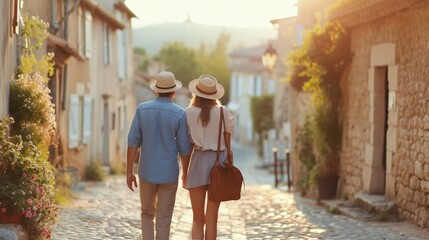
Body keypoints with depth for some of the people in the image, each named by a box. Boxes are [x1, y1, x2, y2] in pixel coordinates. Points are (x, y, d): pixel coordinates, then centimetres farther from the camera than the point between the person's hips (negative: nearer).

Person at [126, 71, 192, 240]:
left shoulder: (142, 109, -4)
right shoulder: (179, 114, -9)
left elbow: (133, 142, -5)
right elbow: (184, 149, -5)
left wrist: (129, 172, 0)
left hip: (147, 172, 2)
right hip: (169, 173, -2)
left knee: (147, 214, 19)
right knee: (163, 220, 6)